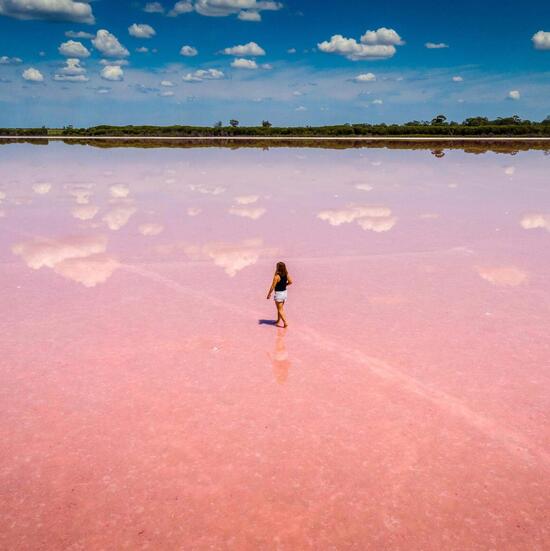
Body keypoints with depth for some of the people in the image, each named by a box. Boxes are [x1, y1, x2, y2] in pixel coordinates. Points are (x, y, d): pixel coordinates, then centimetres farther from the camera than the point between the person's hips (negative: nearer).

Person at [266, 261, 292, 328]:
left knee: (280, 310, 3)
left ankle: (285, 322, -1)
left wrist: (269, 294, -8)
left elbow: (273, 286, -19)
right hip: (284, 292, 7)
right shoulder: (286, 275, -3)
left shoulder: (277, 276, -23)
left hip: (278, 293, -7)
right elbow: (290, 282, 8)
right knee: (281, 308, 22)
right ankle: (278, 321, 35)